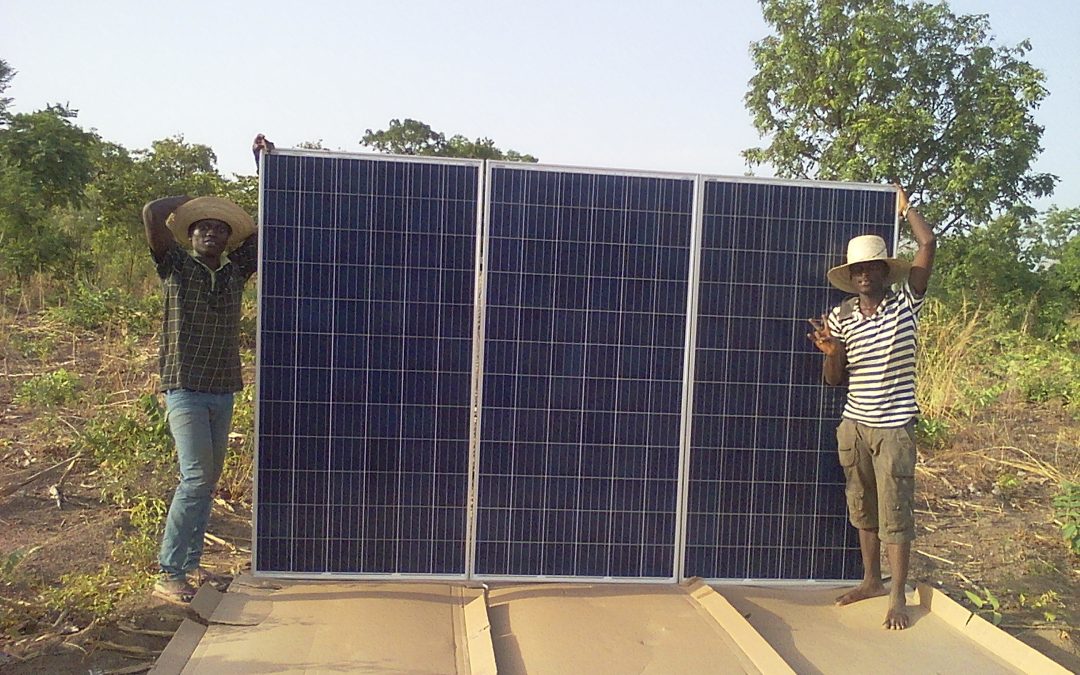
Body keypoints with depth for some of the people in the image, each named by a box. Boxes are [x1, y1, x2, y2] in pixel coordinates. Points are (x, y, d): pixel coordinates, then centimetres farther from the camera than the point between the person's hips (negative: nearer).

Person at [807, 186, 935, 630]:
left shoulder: (905, 304, -6)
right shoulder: (839, 317, 1)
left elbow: (928, 245, -13)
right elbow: (835, 380, 4)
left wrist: (904, 207, 0)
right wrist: (830, 353, -17)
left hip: (894, 426, -4)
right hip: (855, 426, 4)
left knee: (895, 513, 1)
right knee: (862, 509, 15)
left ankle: (898, 596, 14)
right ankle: (871, 581, 32)